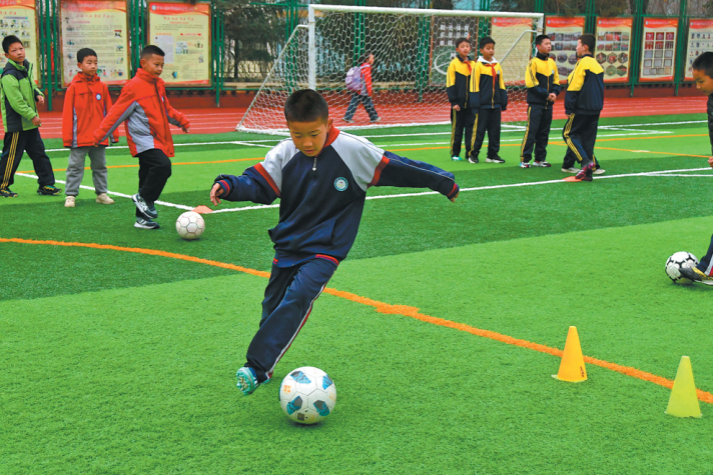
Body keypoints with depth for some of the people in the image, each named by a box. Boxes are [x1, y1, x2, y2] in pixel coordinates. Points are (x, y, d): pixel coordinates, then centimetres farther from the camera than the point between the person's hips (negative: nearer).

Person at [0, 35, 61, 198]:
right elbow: (16, 100, -22)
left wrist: (38, 94, 3)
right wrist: (32, 116, -18)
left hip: (30, 123, 9)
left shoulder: (26, 67, 9)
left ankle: (46, 184, 17)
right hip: (16, 123, -9)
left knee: (39, 153, 11)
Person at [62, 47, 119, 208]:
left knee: (100, 166, 13)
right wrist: (67, 137, -8)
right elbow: (67, 113, -5)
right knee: (75, 167, 3)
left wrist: (113, 132, 7)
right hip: (79, 138, -3)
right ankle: (70, 195, 9)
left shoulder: (102, 86, 3)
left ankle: (102, 193, 24)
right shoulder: (74, 87, -6)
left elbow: (109, 111, 8)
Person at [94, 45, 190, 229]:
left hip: (157, 141, 8)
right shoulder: (134, 87, -12)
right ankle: (144, 198, -8)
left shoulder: (159, 84, 13)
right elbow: (117, 113, -9)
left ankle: (142, 218, 18)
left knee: (148, 176, 10)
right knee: (163, 165, -26)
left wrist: (181, 120, 21)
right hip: (144, 140, -8)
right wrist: (101, 134, -8)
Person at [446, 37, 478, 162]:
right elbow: (450, 85, -6)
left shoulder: (473, 65, 8)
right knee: (457, 128, 4)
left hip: (471, 104, 3)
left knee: (471, 128, 3)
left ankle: (470, 153, 10)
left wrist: (478, 101, 11)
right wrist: (453, 102, -12)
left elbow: (477, 83, 15)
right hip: (458, 103, -3)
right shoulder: (454, 64, -4)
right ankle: (455, 153, 13)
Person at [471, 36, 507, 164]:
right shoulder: (478, 66, -6)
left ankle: (493, 154, 16)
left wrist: (503, 103, 12)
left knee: (495, 130, 8)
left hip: (495, 105, 5)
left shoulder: (497, 66, 10)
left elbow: (501, 85, 15)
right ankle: (473, 154, 8)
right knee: (479, 130, -1)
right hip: (483, 105, -5)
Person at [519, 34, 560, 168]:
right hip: (535, 103, -6)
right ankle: (524, 159, -4)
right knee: (531, 131, -7)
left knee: (544, 132, 9)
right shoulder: (534, 62, -7)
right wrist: (546, 94, -14)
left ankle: (540, 158, 17)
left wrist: (554, 93, -5)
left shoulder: (552, 62, 11)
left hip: (548, 104, 6)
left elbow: (556, 81, 15)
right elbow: (531, 83, -13)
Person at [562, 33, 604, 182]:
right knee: (588, 138, 9)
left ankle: (586, 161, -15)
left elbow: (574, 88, -15)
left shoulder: (583, 63, -12)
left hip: (582, 108, -8)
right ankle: (588, 172, 6)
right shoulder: (597, 65, 14)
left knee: (568, 133, 1)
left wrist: (569, 108, -11)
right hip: (595, 109, 8)